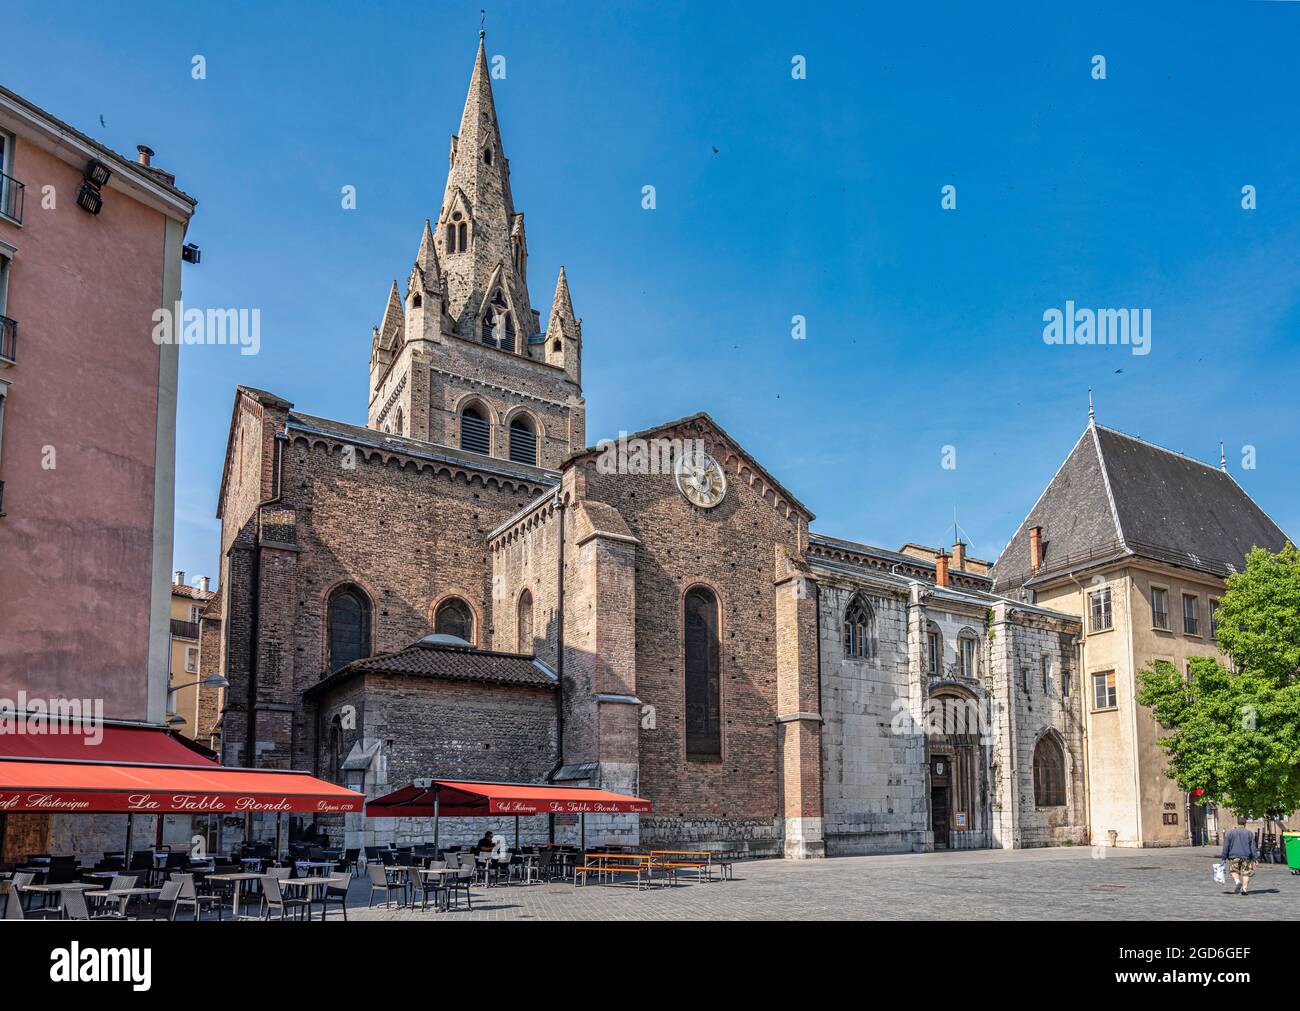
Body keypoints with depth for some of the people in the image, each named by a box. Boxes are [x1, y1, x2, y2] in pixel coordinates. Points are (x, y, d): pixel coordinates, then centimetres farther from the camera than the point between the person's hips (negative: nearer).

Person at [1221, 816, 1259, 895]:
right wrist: (1255, 858, 3)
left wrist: (1223, 858, 7)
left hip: (1234, 856, 0)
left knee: (1234, 870, 13)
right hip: (1246, 856, 0)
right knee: (1246, 873, 8)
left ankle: (1238, 881, -13)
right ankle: (1244, 888, -1)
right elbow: (1253, 847, 1)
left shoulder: (1230, 833, 4)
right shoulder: (1249, 833, 4)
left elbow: (1226, 847, 3)